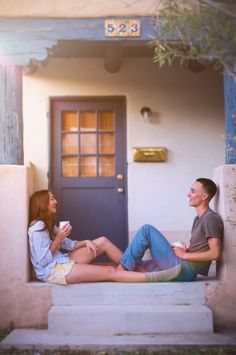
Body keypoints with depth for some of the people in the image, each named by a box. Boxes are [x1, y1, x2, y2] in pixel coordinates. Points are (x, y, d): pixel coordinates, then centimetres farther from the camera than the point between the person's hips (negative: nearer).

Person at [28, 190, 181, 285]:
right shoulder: (38, 227, -15)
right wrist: (58, 238, -21)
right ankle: (156, 276, -18)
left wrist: (85, 242, -4)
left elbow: (69, 244, 13)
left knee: (102, 241, 4)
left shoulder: (47, 225, 16)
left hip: (62, 261, 10)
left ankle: (135, 267, 5)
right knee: (110, 271, -17)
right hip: (53, 271, -10)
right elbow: (42, 261, -20)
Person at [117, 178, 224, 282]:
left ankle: (122, 268, -5)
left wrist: (185, 255, -12)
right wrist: (184, 249, 7)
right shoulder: (198, 218, 18)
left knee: (147, 230, -9)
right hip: (182, 267, 10)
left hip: (185, 270, -10)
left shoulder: (210, 218, -11)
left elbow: (215, 254, -20)